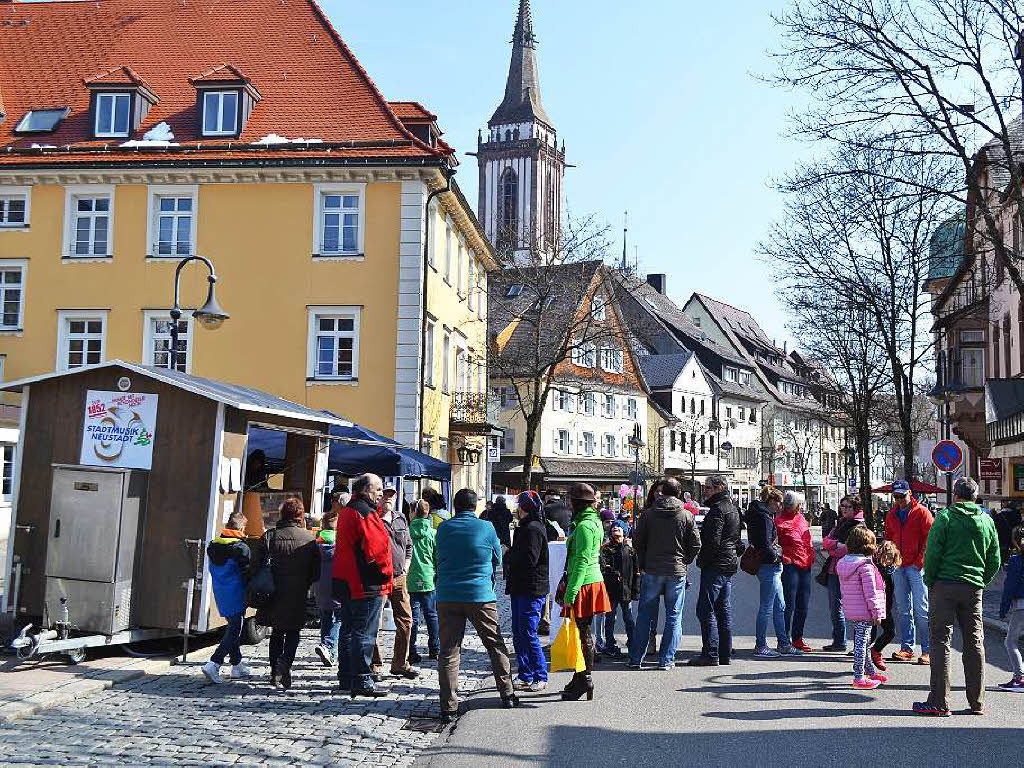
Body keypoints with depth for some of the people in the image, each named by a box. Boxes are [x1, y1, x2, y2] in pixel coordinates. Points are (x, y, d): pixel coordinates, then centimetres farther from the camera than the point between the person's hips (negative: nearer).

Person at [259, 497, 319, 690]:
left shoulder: (270, 536, -3)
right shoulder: (309, 539, -5)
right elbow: (316, 572, -3)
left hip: (275, 593, 2)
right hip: (298, 595, -1)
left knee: (277, 632, 17)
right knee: (293, 632, 10)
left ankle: (275, 670, 16)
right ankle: (286, 660, -15)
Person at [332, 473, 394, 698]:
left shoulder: (347, 512, 17)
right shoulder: (365, 513, -15)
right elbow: (376, 548, -22)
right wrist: (385, 573, -8)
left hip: (346, 583, 10)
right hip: (367, 585, -10)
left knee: (348, 630, 15)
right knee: (365, 634, -6)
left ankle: (346, 678, 23)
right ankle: (361, 681, -4)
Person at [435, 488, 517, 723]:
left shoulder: (444, 528, 4)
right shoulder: (486, 527, -2)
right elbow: (497, 559, 11)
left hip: (447, 596, 1)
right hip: (481, 596, -1)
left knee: (448, 652, 4)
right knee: (496, 645, 15)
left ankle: (448, 707, 0)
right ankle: (507, 695, 23)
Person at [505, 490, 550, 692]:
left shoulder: (533, 529, -14)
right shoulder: (525, 527, 18)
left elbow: (529, 559, -23)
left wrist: (508, 555, -11)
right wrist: (510, 555, 3)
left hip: (531, 591, -10)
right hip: (520, 589, 10)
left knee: (529, 634, -6)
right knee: (519, 634, 12)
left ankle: (541, 677, 3)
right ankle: (526, 676, 20)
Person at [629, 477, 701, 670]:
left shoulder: (648, 514, -1)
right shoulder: (687, 516, -2)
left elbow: (637, 541, 1)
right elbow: (696, 545, -1)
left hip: (651, 570, 1)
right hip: (677, 571, -1)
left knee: (644, 615, 9)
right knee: (673, 617, 8)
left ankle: (635, 658, 10)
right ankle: (666, 660, 7)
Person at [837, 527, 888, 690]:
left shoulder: (842, 563, 8)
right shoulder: (865, 566, -18)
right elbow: (870, 592, -18)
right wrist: (877, 613, -13)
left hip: (850, 609, 8)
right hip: (864, 611, -8)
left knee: (861, 641, 19)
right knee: (862, 642, -3)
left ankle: (870, 672, 34)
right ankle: (859, 678, 2)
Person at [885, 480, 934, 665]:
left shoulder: (921, 512, -4)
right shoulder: (892, 515, 14)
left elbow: (930, 537, -8)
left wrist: (921, 560, -11)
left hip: (916, 566, -6)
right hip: (898, 567, 6)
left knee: (921, 609, -6)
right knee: (903, 609, 8)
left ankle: (927, 650, -3)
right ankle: (906, 648, 14)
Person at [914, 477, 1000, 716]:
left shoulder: (945, 517, -6)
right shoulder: (987, 521, 9)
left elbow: (932, 553, -10)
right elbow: (995, 561, 11)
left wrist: (929, 581, 0)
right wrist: (981, 582, 17)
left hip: (945, 586, -4)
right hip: (974, 588, 4)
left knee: (941, 642, -2)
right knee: (974, 644, 10)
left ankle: (939, 702, -3)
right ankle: (977, 703, 14)